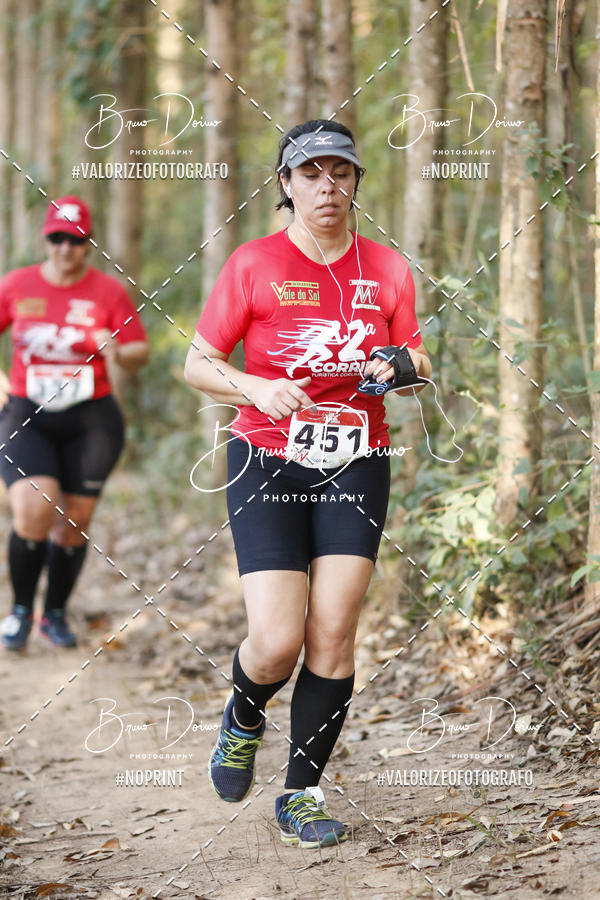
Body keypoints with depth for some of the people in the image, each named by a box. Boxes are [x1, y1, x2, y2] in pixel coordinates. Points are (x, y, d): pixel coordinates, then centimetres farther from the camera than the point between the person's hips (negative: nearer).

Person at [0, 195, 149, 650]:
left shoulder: (108, 291, 0)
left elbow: (142, 351, 2)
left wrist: (118, 353, -22)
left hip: (91, 421, 1)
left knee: (74, 522, 3)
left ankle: (56, 613, 24)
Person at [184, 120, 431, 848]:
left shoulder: (387, 269, 6)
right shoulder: (254, 263, -3)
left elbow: (417, 363, 16)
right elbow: (197, 363, 0)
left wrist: (401, 369, -7)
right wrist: (256, 390, -18)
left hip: (357, 466, 3)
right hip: (267, 461, -2)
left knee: (333, 635, -5)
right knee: (277, 644, -12)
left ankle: (302, 793, 11)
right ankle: (242, 720, 24)